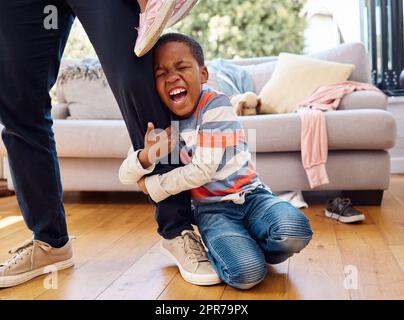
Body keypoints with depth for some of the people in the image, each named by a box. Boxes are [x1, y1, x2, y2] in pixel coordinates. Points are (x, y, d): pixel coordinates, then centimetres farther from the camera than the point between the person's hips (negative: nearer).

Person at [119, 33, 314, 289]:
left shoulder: (216, 105, -13)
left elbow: (204, 170, -17)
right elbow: (126, 177, 0)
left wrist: (153, 186, -9)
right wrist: (147, 155, -24)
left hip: (250, 194, 0)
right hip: (211, 208, 1)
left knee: (296, 231, -29)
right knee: (247, 274, -25)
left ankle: (246, 248, 2)